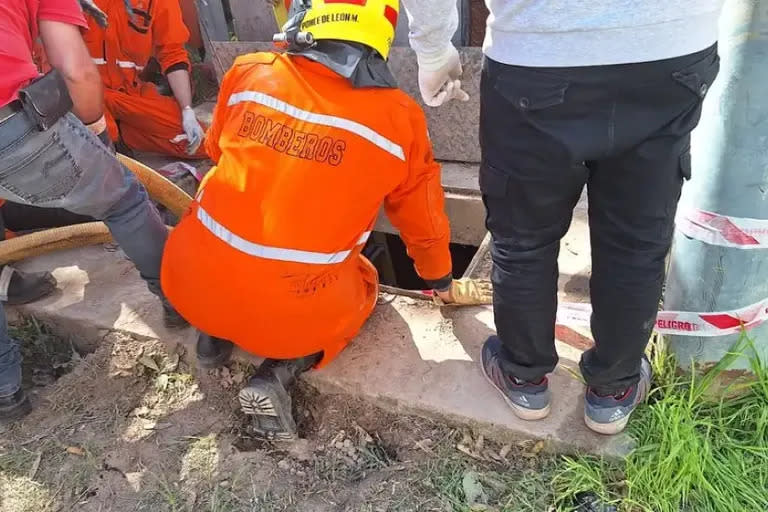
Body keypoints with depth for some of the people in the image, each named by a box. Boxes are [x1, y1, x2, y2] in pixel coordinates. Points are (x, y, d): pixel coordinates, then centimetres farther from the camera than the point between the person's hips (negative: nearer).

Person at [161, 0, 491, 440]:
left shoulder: (249, 73, 0)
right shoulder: (400, 118, -5)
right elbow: (423, 218, 8)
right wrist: (444, 283, 28)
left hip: (189, 284, 4)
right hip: (291, 311, -3)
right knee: (362, 284, 29)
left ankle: (215, 335, 20)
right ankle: (280, 373, 6)